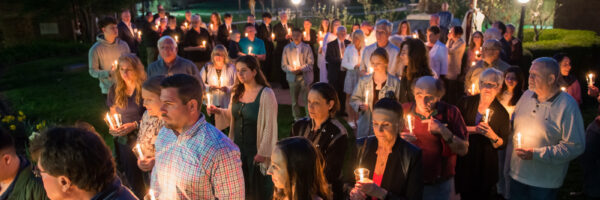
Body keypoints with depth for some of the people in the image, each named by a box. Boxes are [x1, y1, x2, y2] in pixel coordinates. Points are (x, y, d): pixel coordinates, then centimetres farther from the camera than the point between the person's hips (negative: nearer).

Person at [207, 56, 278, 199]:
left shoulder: (266, 94, -16)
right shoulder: (237, 92, 5)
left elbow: (270, 127, -16)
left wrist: (263, 152, -15)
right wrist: (218, 111, -2)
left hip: (256, 150, -6)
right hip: (238, 147, 6)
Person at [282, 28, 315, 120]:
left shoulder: (307, 47, 6)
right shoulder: (287, 48, 9)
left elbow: (310, 63, -2)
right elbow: (284, 65, 5)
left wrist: (301, 68, -17)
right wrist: (292, 69, -14)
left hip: (305, 76, -2)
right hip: (292, 77, 2)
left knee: (307, 99, -5)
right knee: (294, 100, 8)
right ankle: (297, 118, 20)